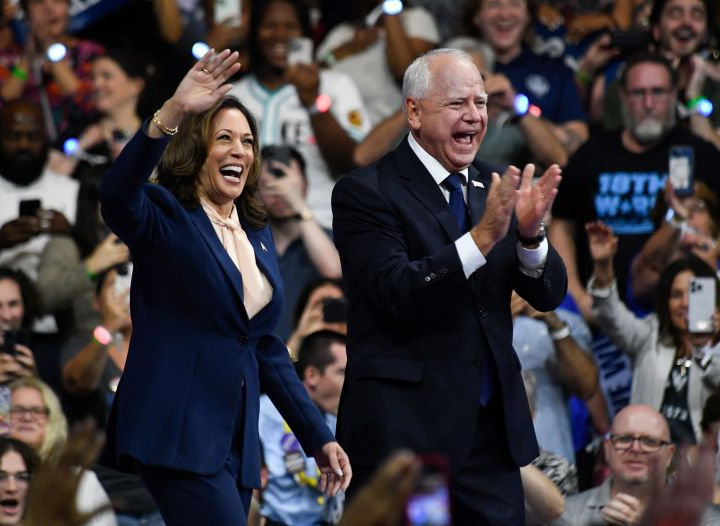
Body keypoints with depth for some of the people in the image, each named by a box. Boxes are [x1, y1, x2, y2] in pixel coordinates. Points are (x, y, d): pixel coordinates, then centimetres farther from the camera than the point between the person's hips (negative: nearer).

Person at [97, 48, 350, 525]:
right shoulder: (167, 217, -2)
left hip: (235, 441, 7)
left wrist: (319, 437, 16)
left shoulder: (257, 235, 18)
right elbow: (116, 196, -27)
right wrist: (172, 114, -40)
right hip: (178, 433, -7)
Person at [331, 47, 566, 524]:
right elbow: (396, 295, -20)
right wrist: (483, 236, -27)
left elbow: (549, 295, 6)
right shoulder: (366, 192, -7)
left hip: (492, 429, 6)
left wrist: (530, 234, -15)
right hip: (404, 429, -6)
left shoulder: (494, 189, 11)